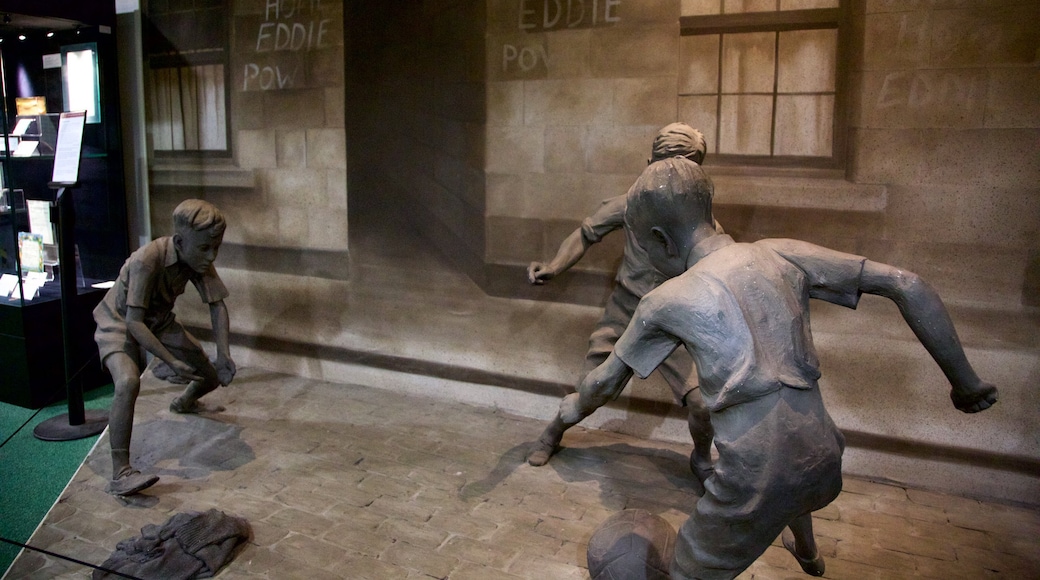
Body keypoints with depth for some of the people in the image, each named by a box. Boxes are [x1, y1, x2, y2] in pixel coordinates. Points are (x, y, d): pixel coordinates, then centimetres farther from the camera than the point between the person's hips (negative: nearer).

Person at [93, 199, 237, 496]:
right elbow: (134, 322, -35)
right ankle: (120, 475, -30)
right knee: (128, 383, -35)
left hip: (159, 321, 6)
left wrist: (223, 353, -24)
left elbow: (217, 305, -12)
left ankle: (185, 402, 47)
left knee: (213, 375, 9)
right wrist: (172, 362, -40)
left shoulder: (199, 260, -18)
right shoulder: (147, 260, -36)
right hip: (119, 323, -6)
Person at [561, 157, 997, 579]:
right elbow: (907, 286, 1)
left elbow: (605, 382, 8)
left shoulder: (667, 302, -7)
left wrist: (577, 407, 30)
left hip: (755, 482, -6)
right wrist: (964, 381, 10)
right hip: (824, 466, 7)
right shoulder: (783, 256, 1)